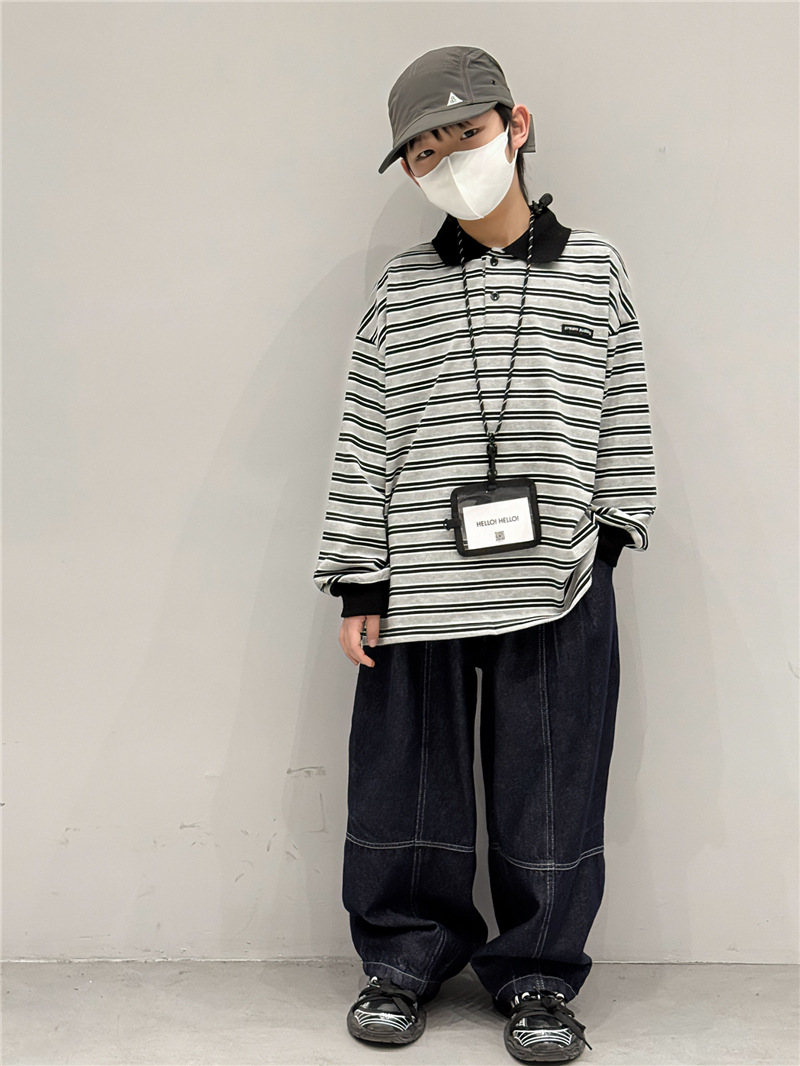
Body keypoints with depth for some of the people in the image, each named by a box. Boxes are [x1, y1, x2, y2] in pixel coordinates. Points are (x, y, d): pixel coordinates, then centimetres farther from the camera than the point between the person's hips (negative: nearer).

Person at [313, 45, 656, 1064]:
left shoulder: (592, 268, 7)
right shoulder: (400, 291, 5)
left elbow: (622, 407, 11)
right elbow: (365, 440, 3)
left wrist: (612, 519, 7)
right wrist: (358, 582, -1)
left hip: (557, 583, 0)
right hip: (420, 585, 1)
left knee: (548, 784, 5)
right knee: (407, 777, 7)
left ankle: (537, 973, 21)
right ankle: (406, 955, 26)